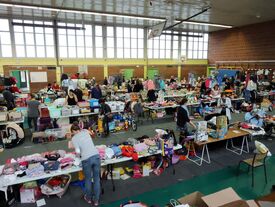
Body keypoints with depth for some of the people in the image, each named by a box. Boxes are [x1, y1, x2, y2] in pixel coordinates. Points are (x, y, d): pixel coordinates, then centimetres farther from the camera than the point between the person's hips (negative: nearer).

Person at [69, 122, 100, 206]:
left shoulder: (74, 138, 1)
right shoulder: (86, 131, 12)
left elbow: (78, 151, -7)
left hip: (86, 159, -3)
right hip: (96, 156, 3)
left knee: (88, 180, 18)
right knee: (96, 179, 14)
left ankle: (88, 198, 39)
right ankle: (96, 200, 27)